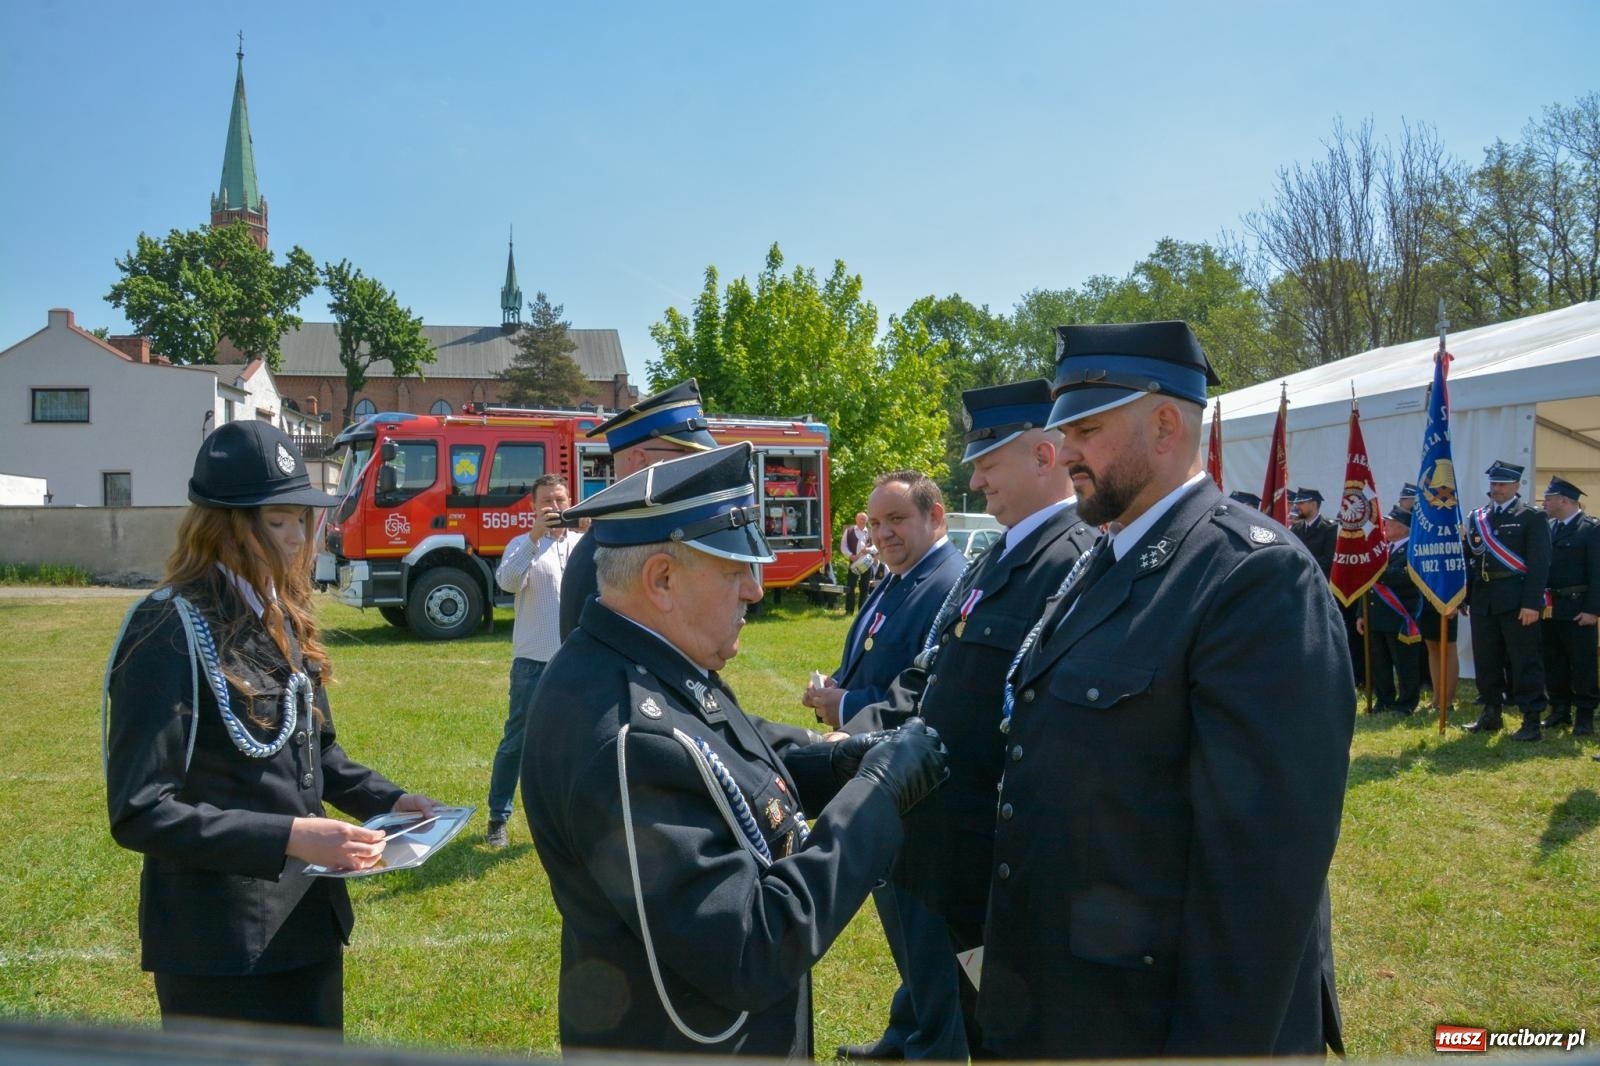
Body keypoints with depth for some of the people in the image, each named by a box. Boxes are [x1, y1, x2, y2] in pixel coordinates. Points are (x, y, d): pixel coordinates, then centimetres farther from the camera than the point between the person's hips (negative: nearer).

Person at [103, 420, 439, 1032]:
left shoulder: (281, 618, 7)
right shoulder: (170, 632, -19)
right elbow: (140, 812, -21)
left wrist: (383, 798, 3)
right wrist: (285, 837, -28)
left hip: (308, 917, 8)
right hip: (222, 944, -8)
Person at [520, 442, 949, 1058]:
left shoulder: (653, 667, -3)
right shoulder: (624, 739, -33)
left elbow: (754, 757, 12)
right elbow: (751, 957, -31)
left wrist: (855, 759, -7)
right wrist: (877, 791, -25)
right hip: (684, 1045, -9)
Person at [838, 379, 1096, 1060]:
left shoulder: (1078, 566, -21)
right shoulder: (997, 557, 12)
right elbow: (932, 671, 13)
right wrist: (868, 727, -1)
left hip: (1000, 861, -9)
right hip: (944, 838, 9)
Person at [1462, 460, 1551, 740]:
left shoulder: (1532, 518, -1)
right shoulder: (1476, 518, 14)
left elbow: (1539, 563, -8)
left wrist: (1532, 603, -15)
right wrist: (1464, 598, 8)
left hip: (1516, 602, -5)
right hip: (1482, 601, 5)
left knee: (1525, 663, -2)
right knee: (1486, 661, 10)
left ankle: (1531, 721, 3)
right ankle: (1491, 715, 21)